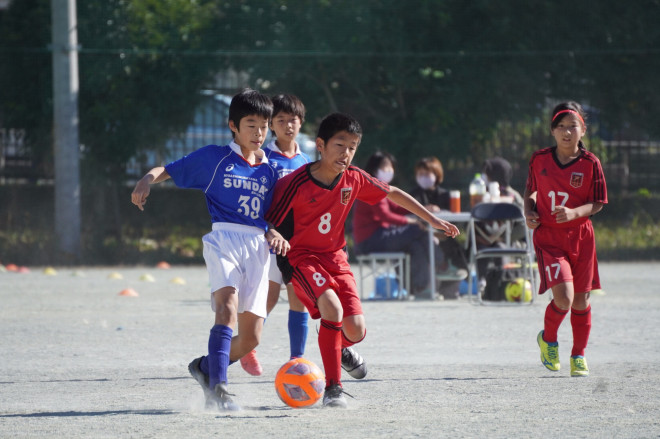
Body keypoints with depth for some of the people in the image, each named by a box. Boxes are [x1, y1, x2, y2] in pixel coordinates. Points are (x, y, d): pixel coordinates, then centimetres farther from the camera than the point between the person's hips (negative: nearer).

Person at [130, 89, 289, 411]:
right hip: (224, 238, -5)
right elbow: (169, 170, 4)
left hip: (258, 246, 5)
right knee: (228, 306, -29)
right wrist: (147, 179, -17)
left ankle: (205, 367, 28)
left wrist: (275, 234, 0)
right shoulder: (214, 158, 6)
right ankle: (217, 388, -32)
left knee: (251, 337, 1)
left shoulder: (268, 170, 18)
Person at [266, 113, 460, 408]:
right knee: (332, 308, -30)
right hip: (301, 257, -5)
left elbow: (393, 194, 10)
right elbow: (270, 224, -13)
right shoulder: (296, 184, -21)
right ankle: (333, 389, -19)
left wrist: (433, 220, 13)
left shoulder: (353, 179, -6)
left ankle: (342, 348, 34)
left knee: (356, 330, -7)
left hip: (334, 256, 5)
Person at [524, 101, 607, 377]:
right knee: (564, 297, -17)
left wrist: (574, 213, -21)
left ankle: (578, 355, 28)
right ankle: (548, 339, 12)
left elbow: (598, 203, -3)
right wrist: (529, 212, -4)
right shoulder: (539, 160, -1)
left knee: (581, 300, 8)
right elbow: (530, 190, 15)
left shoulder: (590, 163, -5)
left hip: (580, 236, 1)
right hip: (548, 237, -1)